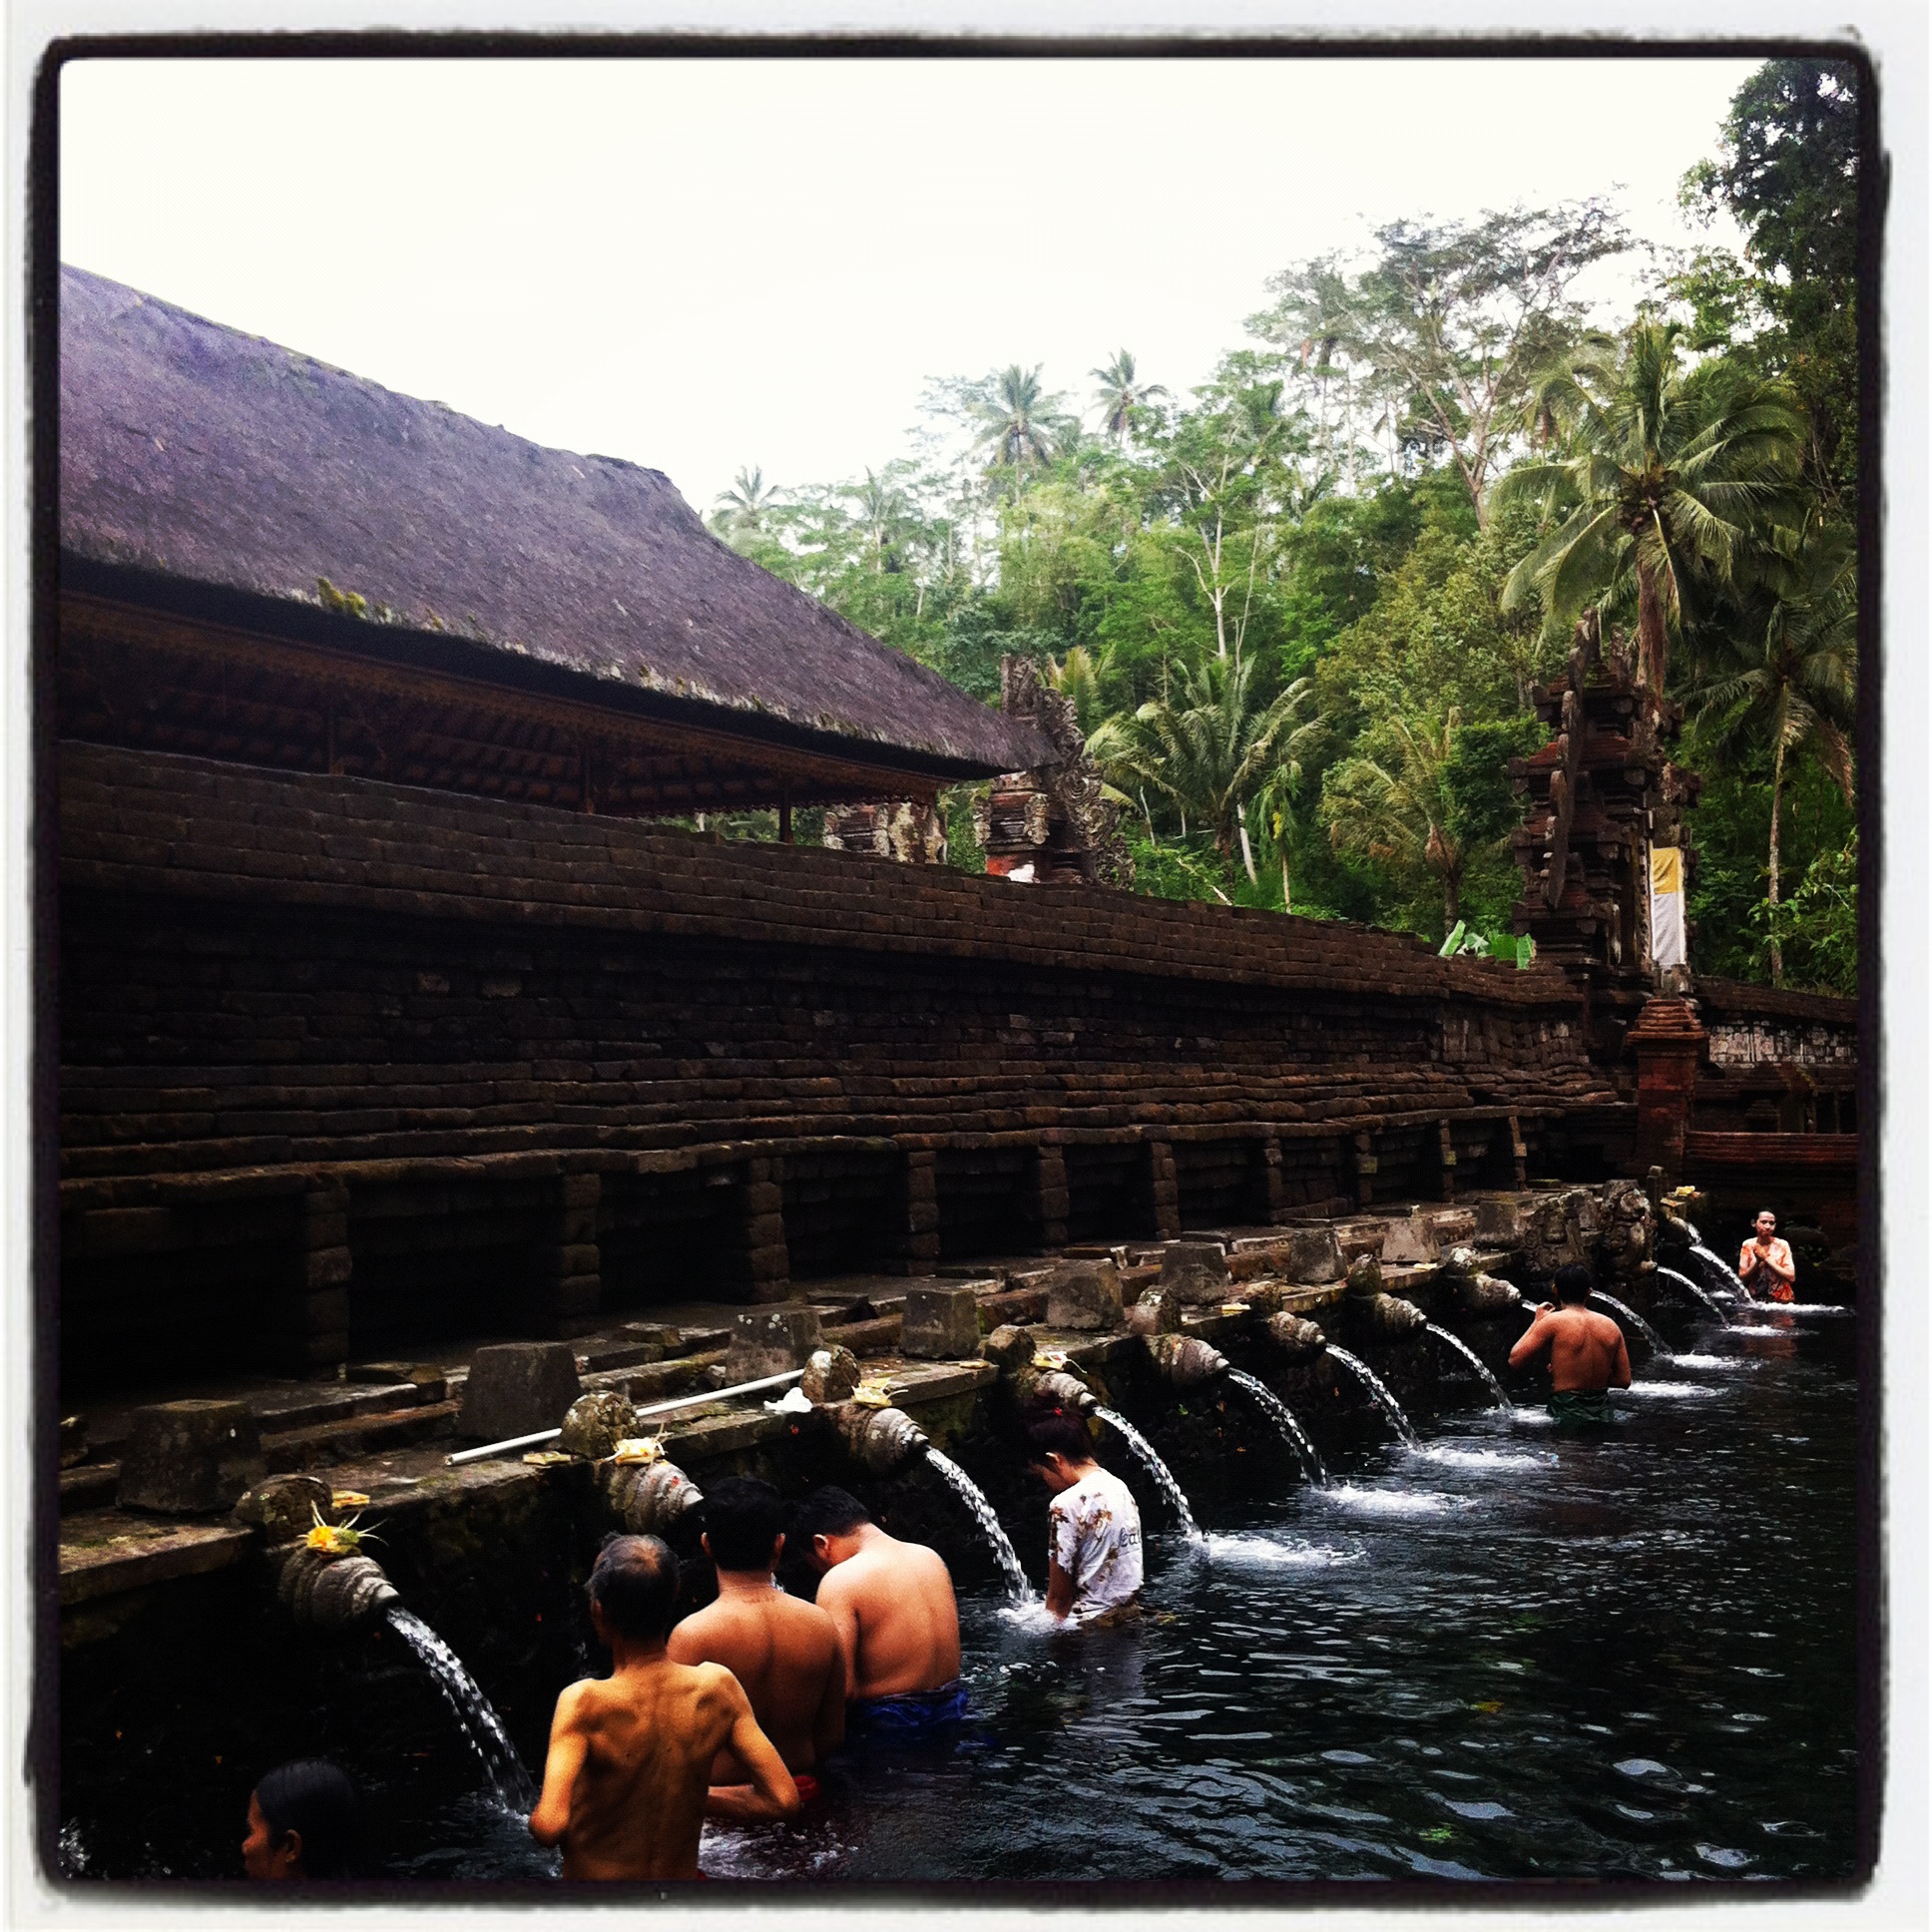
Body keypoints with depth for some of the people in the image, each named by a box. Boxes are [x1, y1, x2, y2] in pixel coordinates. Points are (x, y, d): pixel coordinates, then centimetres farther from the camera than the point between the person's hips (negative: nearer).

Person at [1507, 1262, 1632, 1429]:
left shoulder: (1554, 1322, -9)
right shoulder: (1610, 1326, 7)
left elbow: (1515, 1360, -5)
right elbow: (1624, 1380, 10)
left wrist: (1537, 1321, 6)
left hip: (1567, 1416, -6)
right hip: (1602, 1414, 6)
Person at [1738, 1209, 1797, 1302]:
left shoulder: (1782, 1245, -1)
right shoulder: (1748, 1245, 3)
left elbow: (1791, 1277, -7)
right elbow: (1741, 1277, 2)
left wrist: (1766, 1259, -13)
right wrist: (1757, 1262, -13)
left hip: (1780, 1301, -1)